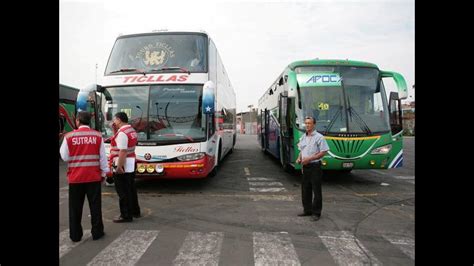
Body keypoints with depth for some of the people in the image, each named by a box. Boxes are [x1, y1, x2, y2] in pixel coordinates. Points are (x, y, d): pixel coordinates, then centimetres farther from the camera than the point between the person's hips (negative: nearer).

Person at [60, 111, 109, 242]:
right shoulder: (97, 136, -4)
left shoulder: (69, 136, -5)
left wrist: (62, 146, 19)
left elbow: (65, 157, 1)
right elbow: (102, 157, -1)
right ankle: (97, 232, 16)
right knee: (95, 206, 9)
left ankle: (75, 235, 20)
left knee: (75, 208, 12)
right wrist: (103, 173, 9)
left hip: (75, 177, 0)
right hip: (94, 177, 0)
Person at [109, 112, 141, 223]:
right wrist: (115, 129, 12)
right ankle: (135, 211, 28)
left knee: (123, 191, -1)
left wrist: (119, 166, -24)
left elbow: (122, 151, -24)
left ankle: (126, 215, 6)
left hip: (122, 165, -10)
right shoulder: (132, 130, 13)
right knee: (131, 189, 18)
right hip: (131, 165, 10)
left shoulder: (122, 132, -18)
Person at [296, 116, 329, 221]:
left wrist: (309, 159, -19)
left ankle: (316, 212, 9)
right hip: (305, 166, 7)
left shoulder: (319, 137, -10)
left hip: (315, 166, -7)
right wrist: (299, 158, 1)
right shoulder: (303, 137, 12)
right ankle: (307, 210, 24)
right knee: (305, 190, 12)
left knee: (316, 190, 0)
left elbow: (323, 152, -13)